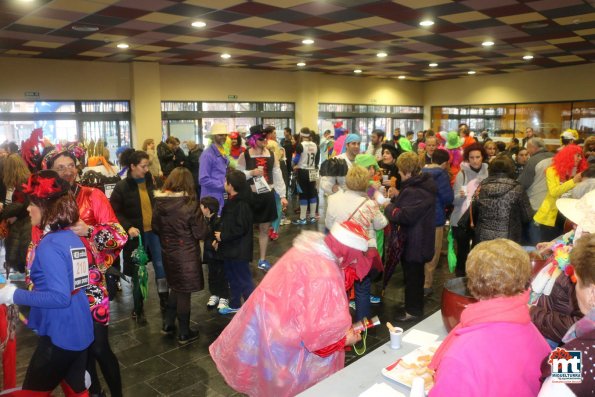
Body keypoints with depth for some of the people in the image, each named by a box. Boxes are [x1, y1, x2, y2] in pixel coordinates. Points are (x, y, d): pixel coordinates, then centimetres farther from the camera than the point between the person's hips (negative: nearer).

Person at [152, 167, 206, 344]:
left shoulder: (160, 202, -6)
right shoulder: (190, 203, -19)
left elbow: (155, 228, 5)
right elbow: (200, 233, -15)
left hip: (168, 252, 5)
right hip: (186, 254, -5)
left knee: (176, 288, 24)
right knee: (184, 292, 8)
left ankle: (168, 324, 32)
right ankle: (184, 333, 20)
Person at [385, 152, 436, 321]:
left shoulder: (414, 190, -27)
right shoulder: (423, 183, 7)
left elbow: (405, 216, -29)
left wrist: (388, 207, -14)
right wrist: (397, 196, 5)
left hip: (413, 241, -11)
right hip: (420, 239, 11)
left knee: (412, 275, 3)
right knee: (416, 273, 22)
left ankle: (413, 310, 16)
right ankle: (416, 305, 38)